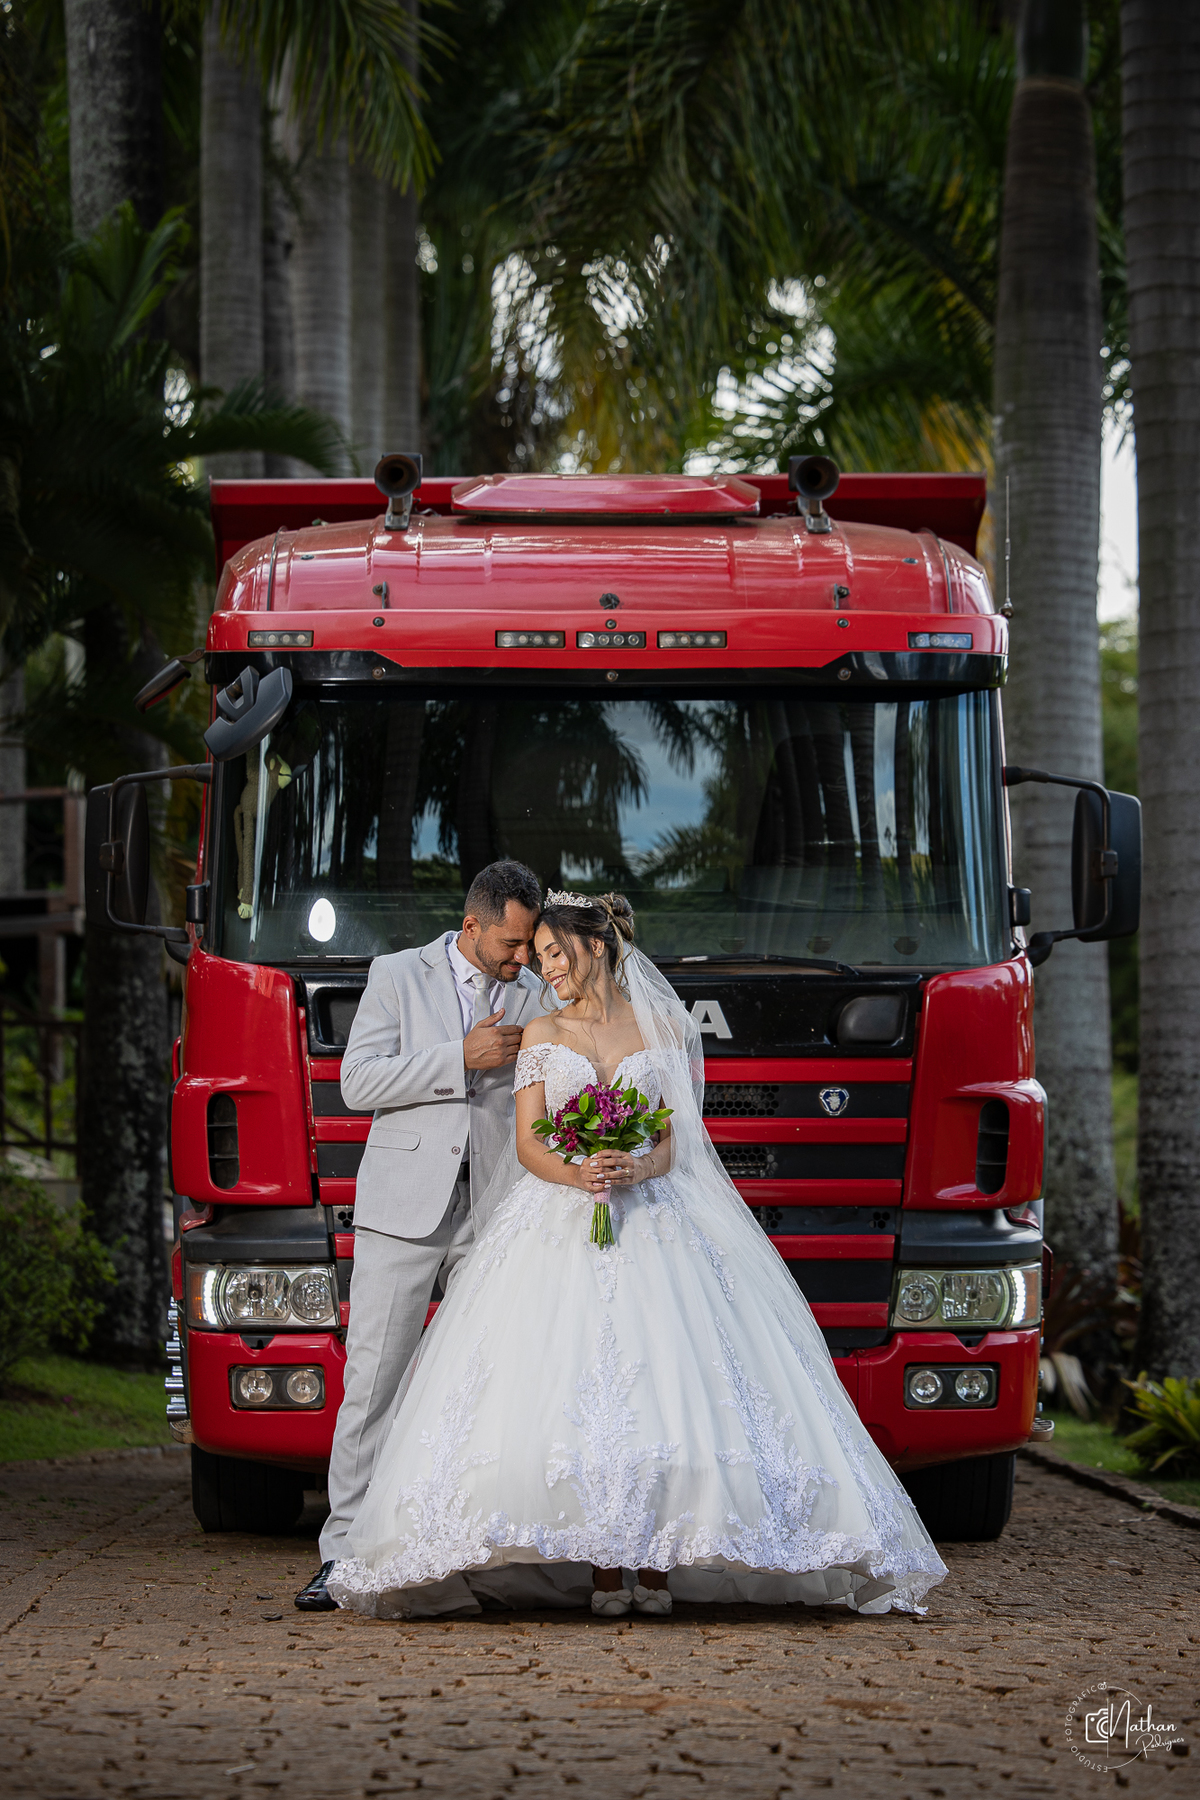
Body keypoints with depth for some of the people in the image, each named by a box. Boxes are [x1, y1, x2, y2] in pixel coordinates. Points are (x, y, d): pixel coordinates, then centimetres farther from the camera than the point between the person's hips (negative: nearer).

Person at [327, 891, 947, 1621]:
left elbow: (675, 1142, 5)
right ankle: (601, 1569, -16)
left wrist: (638, 1168, -17)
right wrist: (576, 1174, -17)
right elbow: (528, 1144, 5)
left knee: (657, 1382, -15)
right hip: (560, 1228, 0)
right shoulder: (542, 1034, 14)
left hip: (652, 1223, 0)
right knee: (574, 1389, -14)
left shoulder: (663, 1029, 11)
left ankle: (655, 1564, -15)